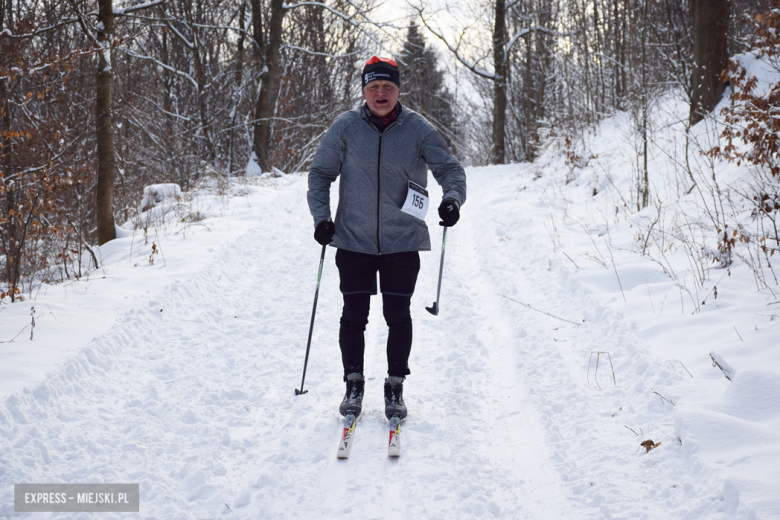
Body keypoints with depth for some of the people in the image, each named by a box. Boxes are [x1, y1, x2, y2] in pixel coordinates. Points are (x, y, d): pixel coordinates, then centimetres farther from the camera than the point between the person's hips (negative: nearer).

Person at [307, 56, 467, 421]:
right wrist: (321, 216, -6)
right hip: (353, 240, 0)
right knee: (354, 316, 4)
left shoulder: (417, 129, -2)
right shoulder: (345, 127, -1)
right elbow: (320, 174, 6)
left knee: (398, 316, 3)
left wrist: (453, 198, -21)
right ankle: (354, 383, 21)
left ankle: (395, 386, 18)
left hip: (402, 241, 0)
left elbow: (449, 168, -1)